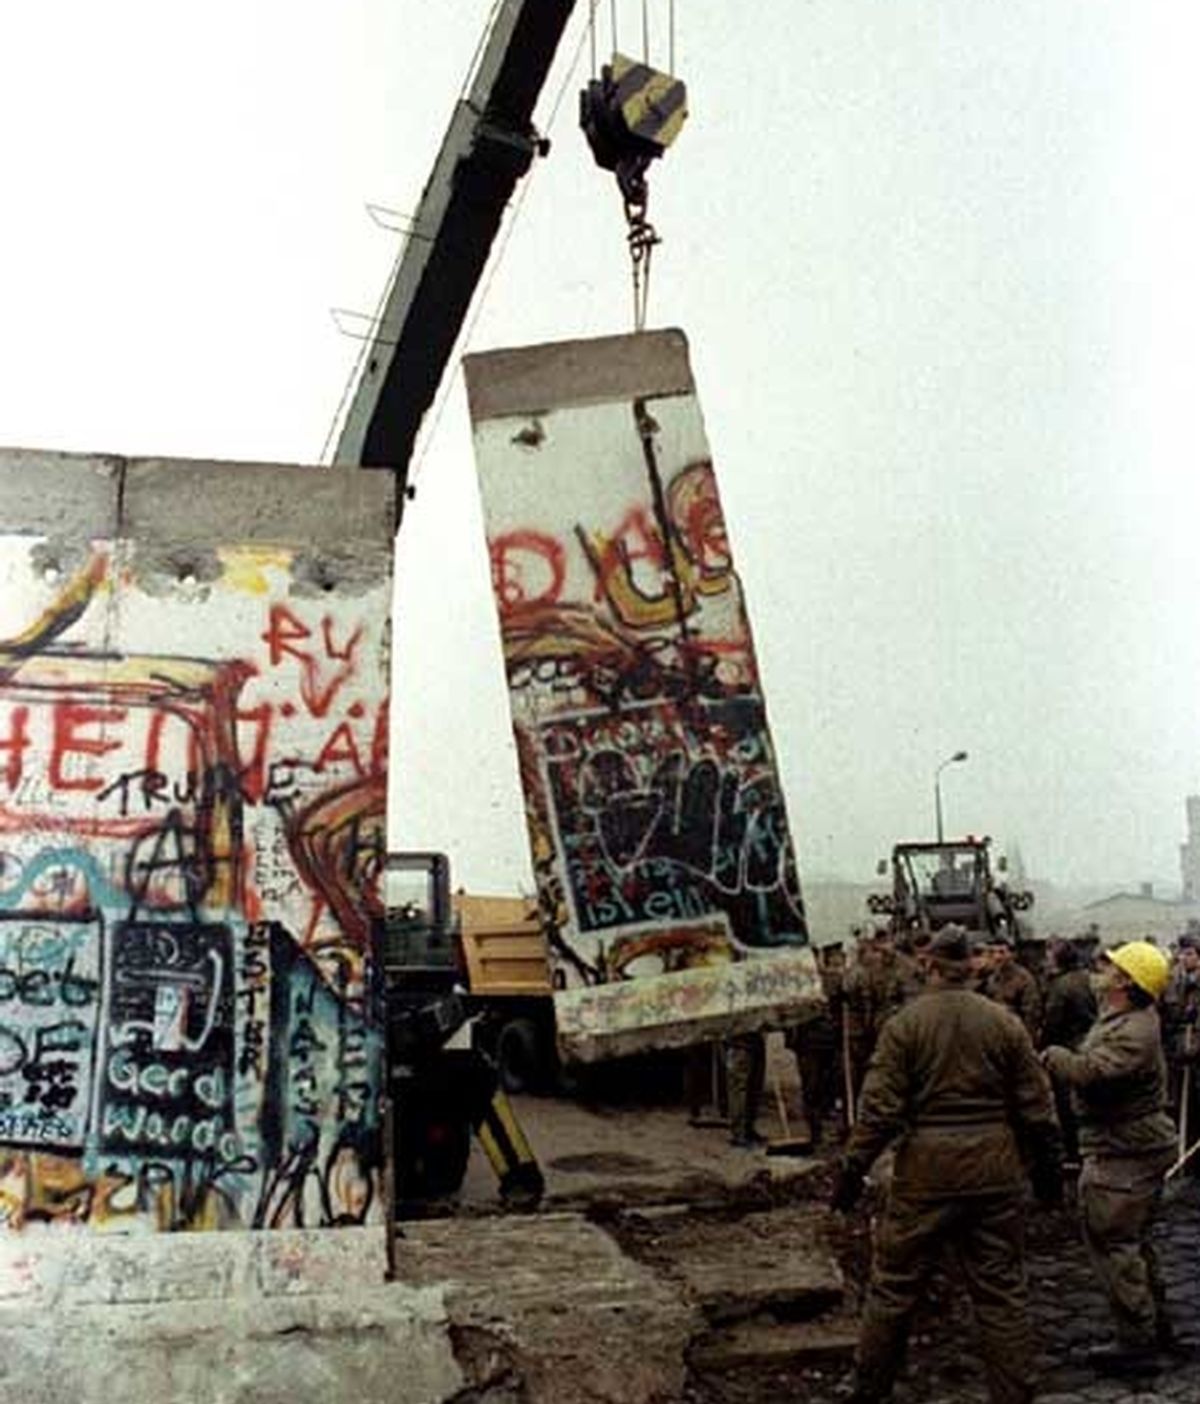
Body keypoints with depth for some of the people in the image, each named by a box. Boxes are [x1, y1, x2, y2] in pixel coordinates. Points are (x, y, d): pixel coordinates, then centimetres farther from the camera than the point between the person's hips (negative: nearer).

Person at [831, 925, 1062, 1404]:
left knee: (894, 1283, 10)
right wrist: (1048, 1169, 15)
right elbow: (1037, 1107, 3)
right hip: (995, 1170, 2)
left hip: (926, 1169, -2)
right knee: (1002, 1290, 12)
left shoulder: (904, 1023, -7)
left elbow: (879, 1108, -10)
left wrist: (852, 1170, -2)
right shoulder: (1004, 1023, 0)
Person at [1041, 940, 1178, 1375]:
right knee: (1132, 1241, 21)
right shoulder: (1129, 1016, 7)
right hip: (1136, 1145, 11)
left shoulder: (1133, 1033, -26)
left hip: (1123, 1153, -11)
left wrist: (1053, 1056, -19)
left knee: (1113, 1243, -4)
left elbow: (1090, 1072, -37)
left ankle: (1137, 1343, 3)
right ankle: (1156, 1325, 33)